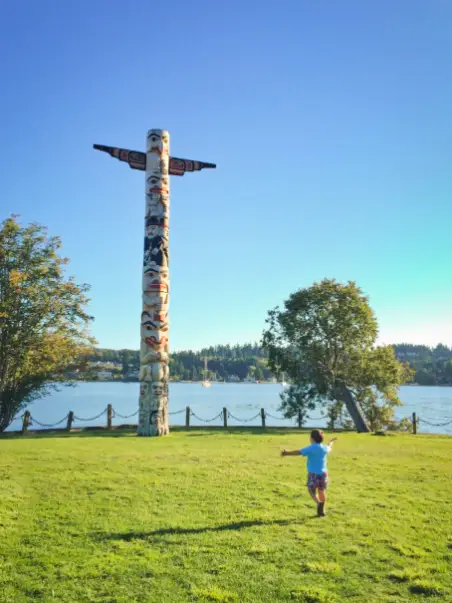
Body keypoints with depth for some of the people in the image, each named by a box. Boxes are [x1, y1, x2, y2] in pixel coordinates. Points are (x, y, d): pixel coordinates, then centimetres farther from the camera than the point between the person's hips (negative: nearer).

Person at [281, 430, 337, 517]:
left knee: (312, 490, 7)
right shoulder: (325, 447, 3)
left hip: (313, 473, -5)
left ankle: (319, 503, -19)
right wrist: (331, 441, 50)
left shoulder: (311, 448, -16)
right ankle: (322, 510, 27)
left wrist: (287, 453, -8)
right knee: (322, 491, 19)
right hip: (323, 473, 6)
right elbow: (329, 448, 27)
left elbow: (298, 452, -17)